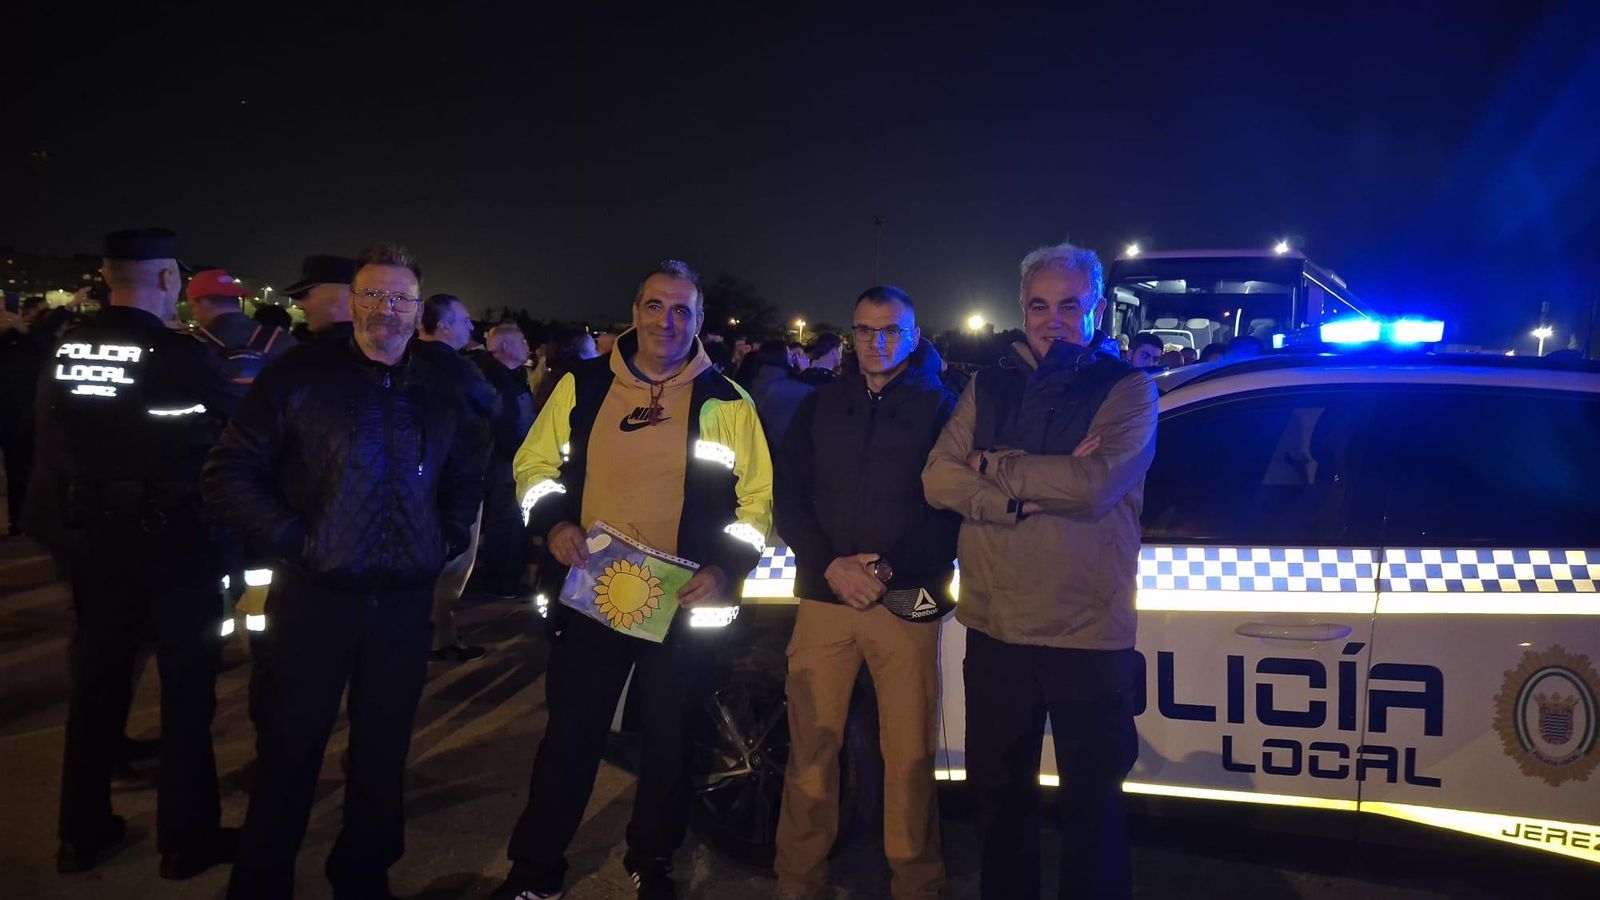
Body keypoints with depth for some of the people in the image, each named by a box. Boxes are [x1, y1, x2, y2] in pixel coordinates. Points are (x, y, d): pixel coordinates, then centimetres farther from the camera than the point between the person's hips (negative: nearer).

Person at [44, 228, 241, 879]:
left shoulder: (64, 351, -2)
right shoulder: (183, 356, -18)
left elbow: (53, 440, 7)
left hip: (95, 533, 5)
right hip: (176, 537, -5)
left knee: (96, 682, 16)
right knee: (186, 689, 7)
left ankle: (82, 832, 27)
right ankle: (187, 839, 15)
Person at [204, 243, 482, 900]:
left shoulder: (438, 395, 8)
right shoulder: (299, 377, -4)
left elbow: (466, 477, 24)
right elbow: (229, 474, -6)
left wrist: (446, 540, 9)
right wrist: (290, 540, -12)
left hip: (405, 600, 4)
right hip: (315, 594, -3)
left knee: (383, 748, 14)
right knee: (291, 748, 7)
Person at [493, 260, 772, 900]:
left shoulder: (726, 402, -1)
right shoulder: (583, 385, 3)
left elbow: (758, 498, 1)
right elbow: (534, 465, 11)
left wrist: (726, 568, -13)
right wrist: (552, 522, -8)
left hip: (682, 600, 0)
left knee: (668, 738, 13)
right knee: (569, 734, 10)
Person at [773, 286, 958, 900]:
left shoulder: (941, 408, 5)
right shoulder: (819, 408, 13)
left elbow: (951, 509, 0)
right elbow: (788, 501, 9)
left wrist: (891, 572, -12)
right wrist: (832, 566, -7)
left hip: (908, 603, -2)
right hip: (825, 597, 2)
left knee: (909, 755, -1)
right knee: (811, 747, 4)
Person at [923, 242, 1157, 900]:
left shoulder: (1128, 389, -3)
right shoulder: (989, 388, 8)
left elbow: (1095, 483, -20)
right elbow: (938, 479, -3)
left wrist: (994, 466, -9)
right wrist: (1032, 489, -17)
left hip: (1088, 633, -3)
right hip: (994, 628, 4)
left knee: (1092, 807, 12)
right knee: (999, 796, 19)